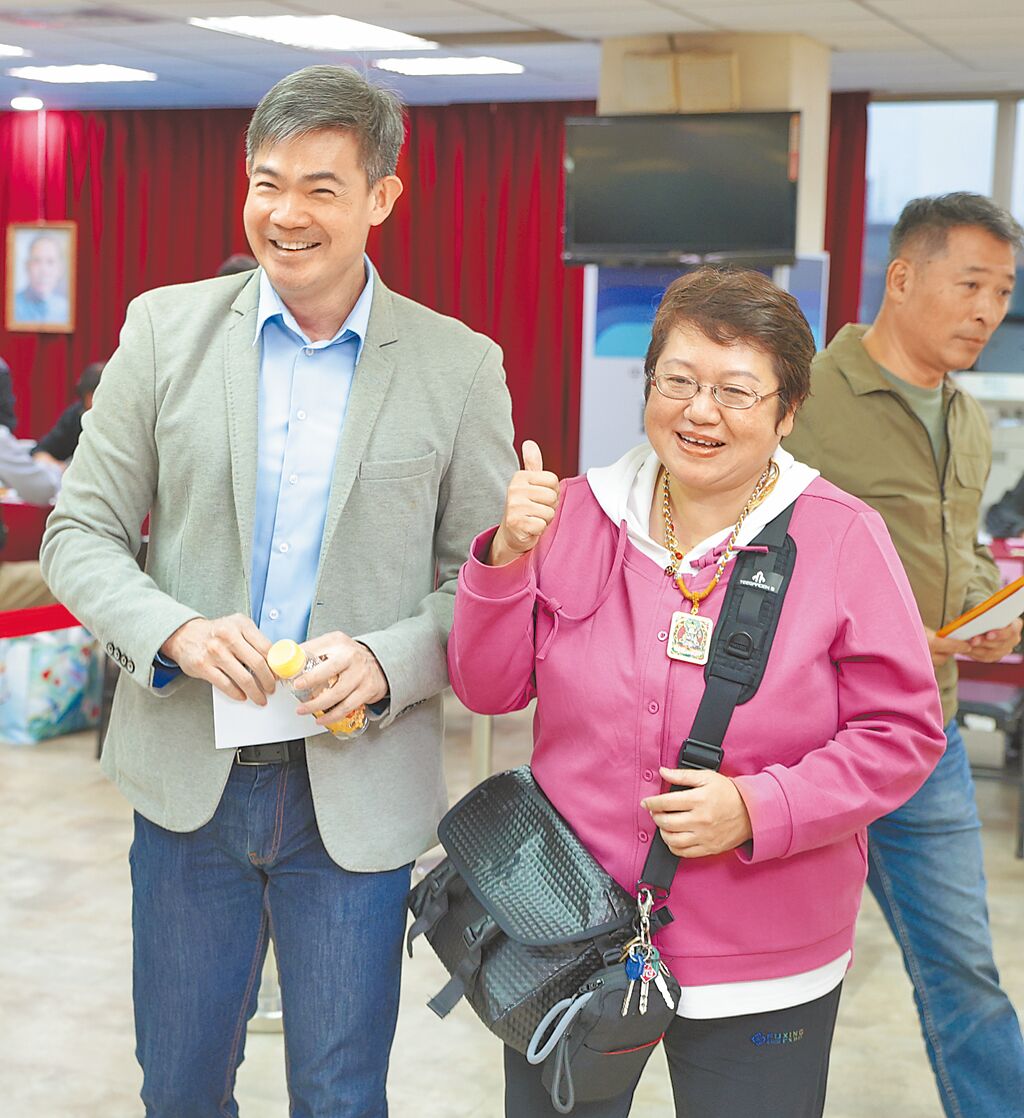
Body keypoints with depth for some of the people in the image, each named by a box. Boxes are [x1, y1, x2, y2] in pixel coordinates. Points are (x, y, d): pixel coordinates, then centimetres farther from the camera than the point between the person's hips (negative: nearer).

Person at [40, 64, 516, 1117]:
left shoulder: (459, 365, -3)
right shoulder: (165, 327, 0)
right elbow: (78, 535, 2)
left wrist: (388, 662, -18)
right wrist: (177, 630, -17)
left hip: (356, 790, -1)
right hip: (188, 779, 2)